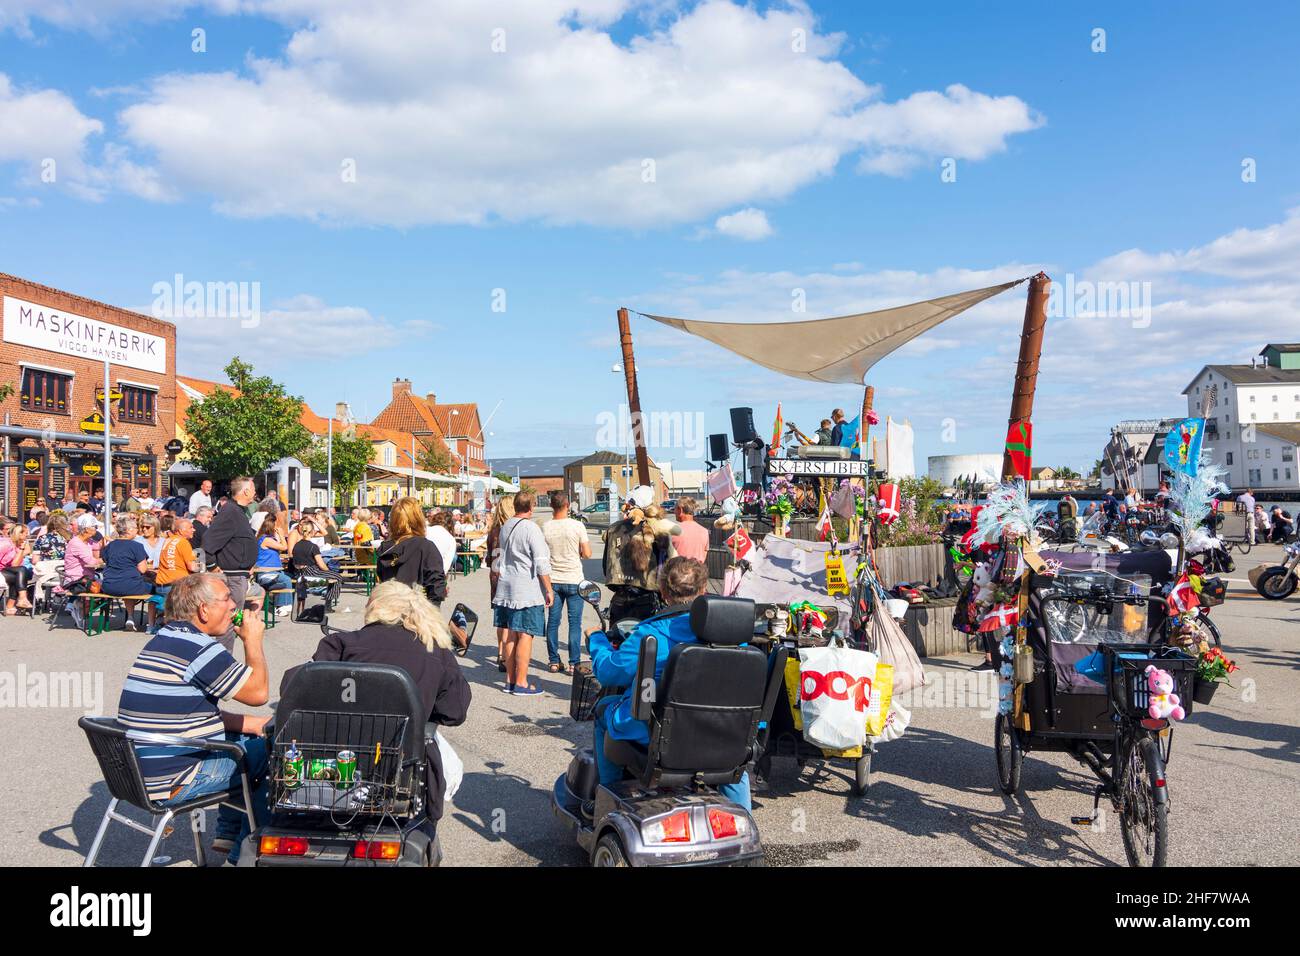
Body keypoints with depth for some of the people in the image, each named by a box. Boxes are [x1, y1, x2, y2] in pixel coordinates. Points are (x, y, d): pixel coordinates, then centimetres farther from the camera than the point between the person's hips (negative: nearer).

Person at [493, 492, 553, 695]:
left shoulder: (505, 527, 9)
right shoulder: (531, 528, -13)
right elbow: (541, 563, -13)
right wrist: (549, 590, -8)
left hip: (506, 587, 7)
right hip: (528, 590, -7)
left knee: (511, 635, 11)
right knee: (525, 636, -3)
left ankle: (510, 679, 17)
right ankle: (521, 683, -1)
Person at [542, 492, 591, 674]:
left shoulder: (545, 528, -3)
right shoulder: (577, 526, -11)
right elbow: (587, 553, -8)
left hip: (553, 581, 3)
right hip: (573, 580, -3)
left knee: (552, 621, 10)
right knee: (575, 622, 3)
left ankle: (554, 662, 14)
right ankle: (574, 662, 3)